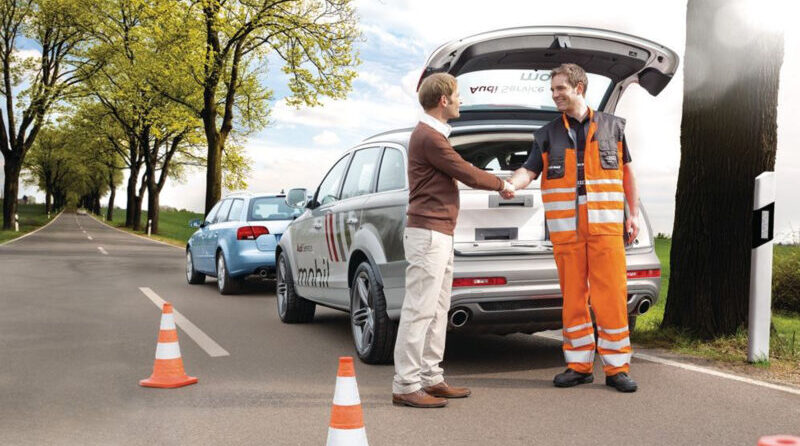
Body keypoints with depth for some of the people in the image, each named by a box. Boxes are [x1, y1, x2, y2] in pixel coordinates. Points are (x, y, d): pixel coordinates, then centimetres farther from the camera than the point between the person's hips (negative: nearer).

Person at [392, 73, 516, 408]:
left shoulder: (432, 134, 20)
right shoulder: (429, 137, -14)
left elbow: (462, 173, 21)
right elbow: (468, 174, -10)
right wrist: (501, 185, 6)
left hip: (439, 234, 11)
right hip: (428, 233, -11)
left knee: (437, 310, 12)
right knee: (419, 310, -9)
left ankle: (431, 379, 18)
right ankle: (405, 386, -5)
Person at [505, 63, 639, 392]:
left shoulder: (611, 126, 10)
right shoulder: (547, 134, 9)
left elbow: (626, 171, 15)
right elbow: (528, 171, -2)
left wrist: (634, 214, 10)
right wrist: (509, 184, -25)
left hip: (606, 226, -1)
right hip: (565, 230, 1)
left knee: (611, 297, -3)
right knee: (573, 298, 4)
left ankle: (617, 368, 5)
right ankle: (579, 365, 14)